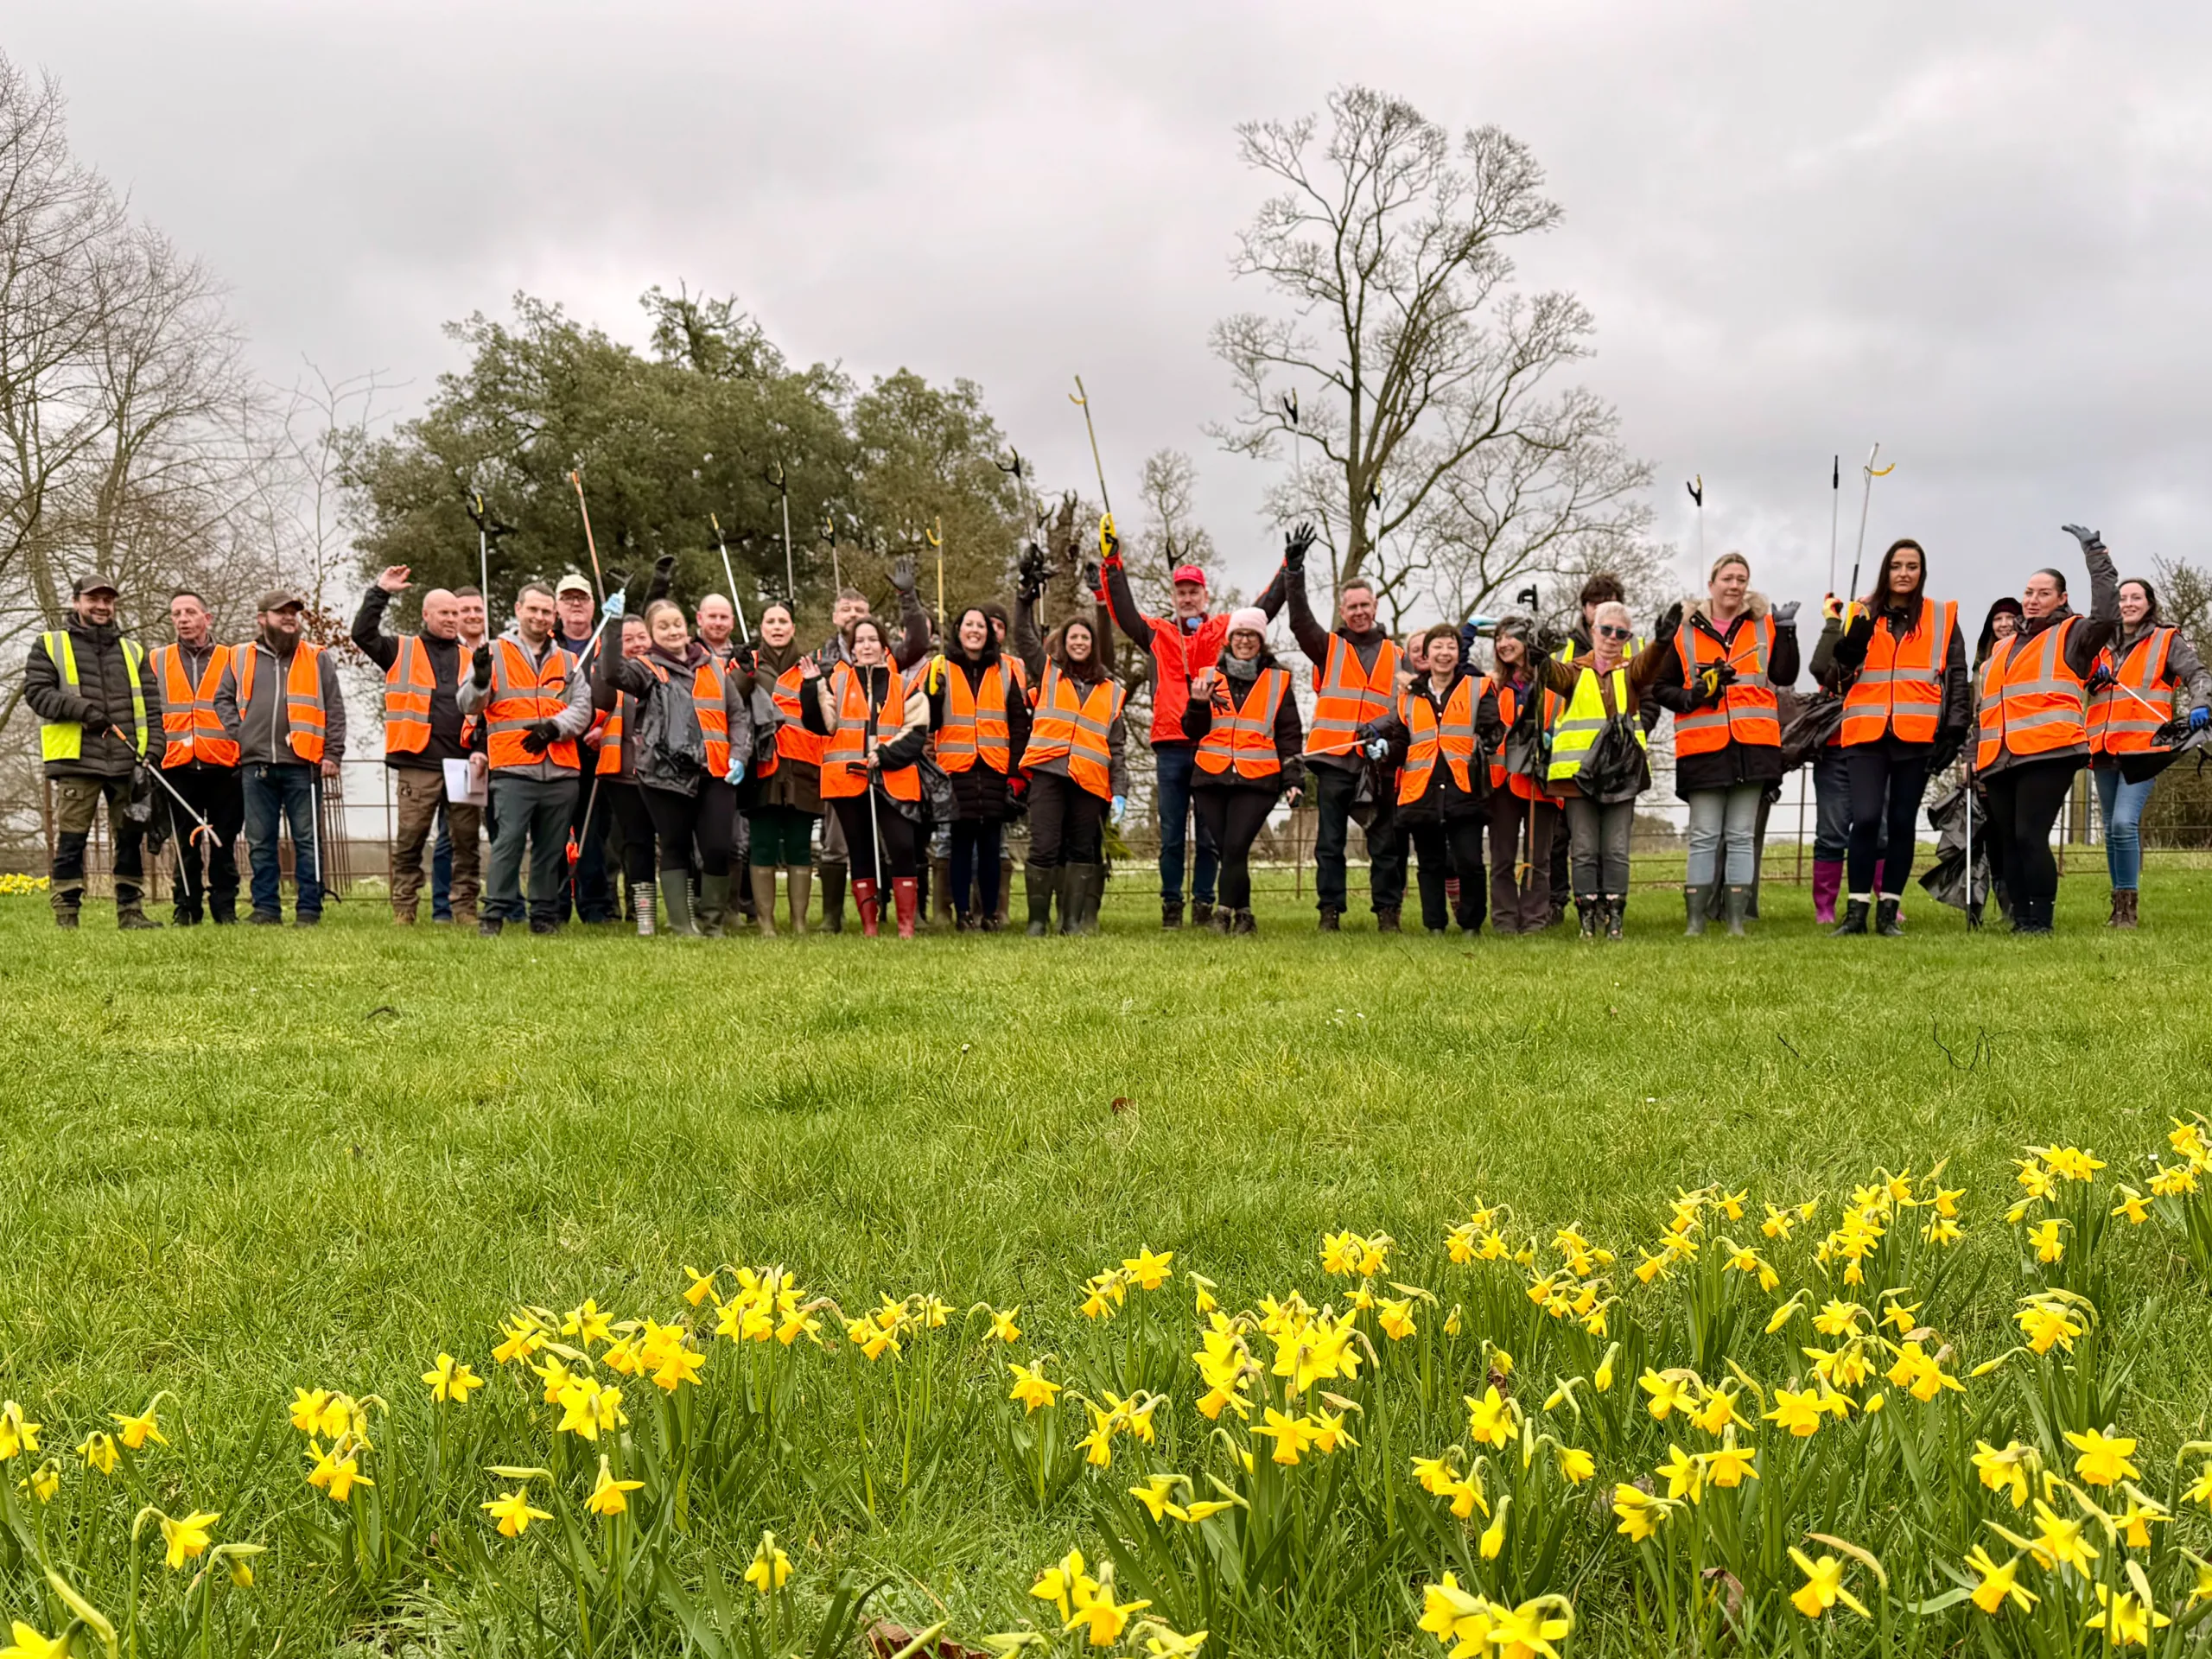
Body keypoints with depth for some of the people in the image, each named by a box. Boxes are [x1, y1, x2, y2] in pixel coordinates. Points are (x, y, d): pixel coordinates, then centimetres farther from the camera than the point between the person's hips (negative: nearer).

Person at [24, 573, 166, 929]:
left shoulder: (132, 651, 19)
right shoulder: (50, 645, 9)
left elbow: (150, 704, 14)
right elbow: (36, 692, -2)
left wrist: (153, 748, 0)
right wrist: (80, 708, -15)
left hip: (128, 762, 3)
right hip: (76, 761, -3)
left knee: (131, 837, 4)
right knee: (71, 840, -2)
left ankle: (130, 909, 11)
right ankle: (65, 914, 2)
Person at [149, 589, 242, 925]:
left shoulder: (232, 660, 9)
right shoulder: (157, 661, 13)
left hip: (223, 768, -1)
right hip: (177, 768, 1)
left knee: (223, 843, 2)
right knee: (185, 844, 4)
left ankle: (225, 909, 8)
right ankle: (187, 910, 10)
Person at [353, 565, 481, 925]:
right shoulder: (402, 650, 9)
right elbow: (362, 633, -4)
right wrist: (380, 592, -8)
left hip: (463, 764, 3)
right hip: (418, 765, -3)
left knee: (466, 840, 4)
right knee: (409, 841, 0)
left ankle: (465, 907, 10)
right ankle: (404, 909, 6)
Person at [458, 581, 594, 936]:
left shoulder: (567, 662, 19)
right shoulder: (494, 654, 9)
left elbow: (582, 708, 8)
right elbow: (469, 706, 2)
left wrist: (554, 727, -11)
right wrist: (480, 682, -20)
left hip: (561, 772, 4)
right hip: (513, 770, -3)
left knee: (551, 849, 7)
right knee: (508, 843, -12)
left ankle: (544, 915, 14)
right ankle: (494, 913, -8)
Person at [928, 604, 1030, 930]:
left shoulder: (1006, 670, 8)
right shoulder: (941, 668, 5)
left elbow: (1019, 722, 9)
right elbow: (928, 722, 1)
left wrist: (1017, 769, 2)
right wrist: (934, 694, -18)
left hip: (995, 769, 1)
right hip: (957, 769, -1)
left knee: (991, 843, 5)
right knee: (961, 842, 1)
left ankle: (990, 914, 11)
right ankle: (963, 914, 6)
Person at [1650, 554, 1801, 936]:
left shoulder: (1765, 625, 10)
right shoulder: (1687, 632, 7)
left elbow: (1785, 676, -2)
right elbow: (1660, 688, 9)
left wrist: (1787, 632, -11)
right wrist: (1690, 697, -8)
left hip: (1753, 745, 1)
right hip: (1703, 747, -1)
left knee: (1742, 836, 5)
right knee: (1704, 837, 0)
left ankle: (1736, 921, 9)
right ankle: (1695, 921, 4)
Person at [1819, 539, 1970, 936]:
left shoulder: (1942, 617, 10)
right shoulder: (1861, 614, 12)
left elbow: (1956, 677, 8)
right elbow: (1838, 671, 7)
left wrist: (1954, 728, -2)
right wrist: (1852, 639, -12)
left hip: (1917, 735, 0)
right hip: (1867, 733, 0)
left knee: (1902, 822, 3)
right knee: (1866, 817, -12)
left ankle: (1888, 910, 10)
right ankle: (1856, 909, -5)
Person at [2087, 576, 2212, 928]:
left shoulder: (2166, 641, 5)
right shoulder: (2105, 647, 19)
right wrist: (2094, 678, -1)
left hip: (2142, 746, -6)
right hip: (2105, 750, 6)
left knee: (2124, 823, -20)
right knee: (2112, 829, 7)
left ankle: (2129, 905, -14)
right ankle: (2119, 904, 13)